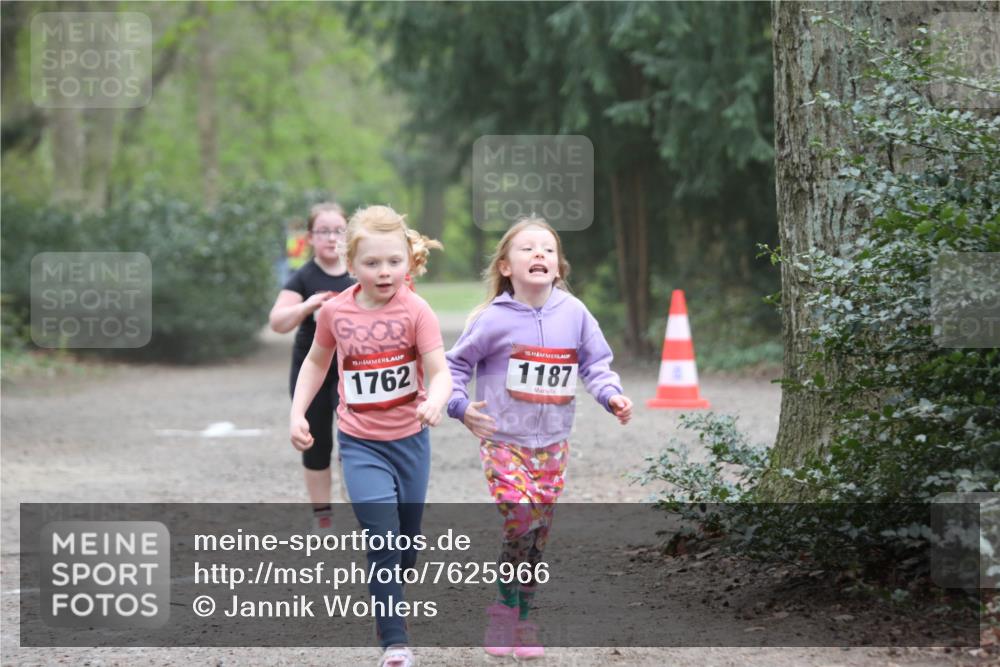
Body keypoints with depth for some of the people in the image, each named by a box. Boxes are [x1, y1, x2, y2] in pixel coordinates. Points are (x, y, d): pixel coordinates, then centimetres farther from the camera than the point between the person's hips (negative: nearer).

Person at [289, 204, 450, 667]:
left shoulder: (415, 311, -13)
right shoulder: (335, 312, -7)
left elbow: (440, 372, -20)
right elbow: (316, 361, 11)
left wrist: (435, 401, -41)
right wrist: (297, 412, 3)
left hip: (409, 439, 1)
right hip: (361, 444, -1)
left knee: (406, 544, 15)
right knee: (381, 538, -15)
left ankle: (386, 607, 43)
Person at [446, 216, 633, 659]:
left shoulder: (573, 313, 0)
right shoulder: (493, 319, -9)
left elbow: (595, 363, 11)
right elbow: (456, 365, 1)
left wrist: (612, 396, -6)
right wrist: (460, 406, -13)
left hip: (552, 443, 4)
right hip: (503, 440, -4)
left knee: (539, 531, 6)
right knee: (518, 520, -17)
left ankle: (521, 618, 19)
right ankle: (504, 608, 1)